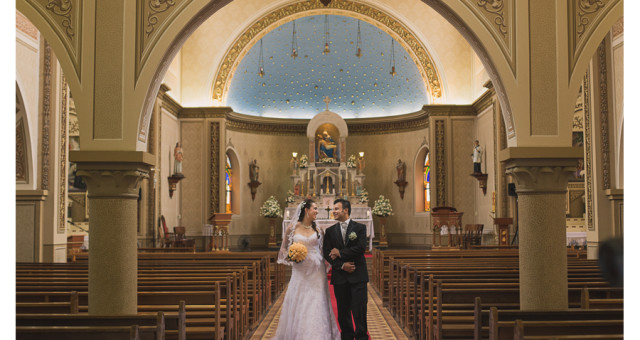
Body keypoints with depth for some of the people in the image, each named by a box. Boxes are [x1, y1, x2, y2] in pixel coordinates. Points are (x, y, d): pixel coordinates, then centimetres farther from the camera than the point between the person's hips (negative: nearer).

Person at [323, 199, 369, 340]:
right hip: (340, 277, 3)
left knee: (359, 310, -3)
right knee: (343, 312, 8)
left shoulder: (360, 228, 2)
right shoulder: (330, 231, 9)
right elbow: (327, 253, 2)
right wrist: (341, 265, -11)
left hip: (358, 276, -3)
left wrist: (340, 253, -9)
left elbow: (361, 248, -11)